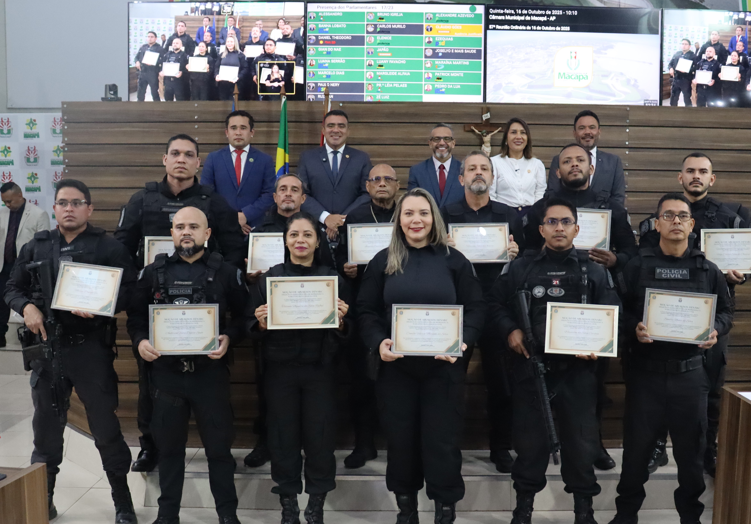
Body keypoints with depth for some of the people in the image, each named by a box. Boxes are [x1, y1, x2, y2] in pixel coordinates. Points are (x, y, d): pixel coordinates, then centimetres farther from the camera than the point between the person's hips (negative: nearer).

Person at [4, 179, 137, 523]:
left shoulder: (108, 247, 0)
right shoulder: (35, 247, 11)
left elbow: (130, 290, -7)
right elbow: (12, 288, 15)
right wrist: (26, 307, -6)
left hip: (91, 349, -3)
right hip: (46, 348, 4)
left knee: (106, 429, 3)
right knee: (46, 430, 14)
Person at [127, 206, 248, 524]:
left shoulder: (226, 272, 2)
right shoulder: (153, 272, 7)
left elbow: (243, 316, 3)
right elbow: (135, 315, 10)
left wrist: (229, 338, -15)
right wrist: (139, 341, -8)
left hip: (210, 370, -2)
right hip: (165, 370, 2)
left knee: (219, 444, 7)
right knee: (168, 444, 14)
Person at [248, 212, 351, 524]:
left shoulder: (333, 278, 3)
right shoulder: (269, 278, 3)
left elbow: (343, 333, 4)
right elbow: (255, 330, 5)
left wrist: (340, 319, -16)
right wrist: (262, 322, -16)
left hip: (320, 369, 0)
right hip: (280, 369, 0)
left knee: (320, 436, 3)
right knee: (283, 436, 4)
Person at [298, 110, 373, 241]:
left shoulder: (362, 158, 8)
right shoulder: (307, 157, 9)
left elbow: (368, 194, 3)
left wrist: (343, 220, -10)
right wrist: (325, 217, -12)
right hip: (316, 229, 0)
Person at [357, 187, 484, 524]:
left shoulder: (453, 260, 2)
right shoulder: (383, 261, 4)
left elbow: (475, 309, 1)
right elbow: (366, 310, 3)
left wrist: (461, 343, -15)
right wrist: (377, 343, -14)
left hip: (443, 366, -1)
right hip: (396, 367, 1)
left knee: (442, 440, 3)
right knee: (400, 439, 10)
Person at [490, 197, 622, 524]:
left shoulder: (594, 271, 6)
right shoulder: (520, 268, 6)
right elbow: (496, 304, 11)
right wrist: (510, 330, -6)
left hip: (579, 369, 0)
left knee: (581, 438, 8)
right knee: (529, 436, 10)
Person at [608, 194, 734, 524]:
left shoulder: (708, 270, 7)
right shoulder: (636, 267, 2)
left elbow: (726, 312, 12)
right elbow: (618, 310, 0)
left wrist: (716, 330, -8)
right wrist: (634, 329, -18)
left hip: (690, 372, 1)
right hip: (645, 371, -1)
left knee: (691, 448, 11)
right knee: (636, 446, 8)